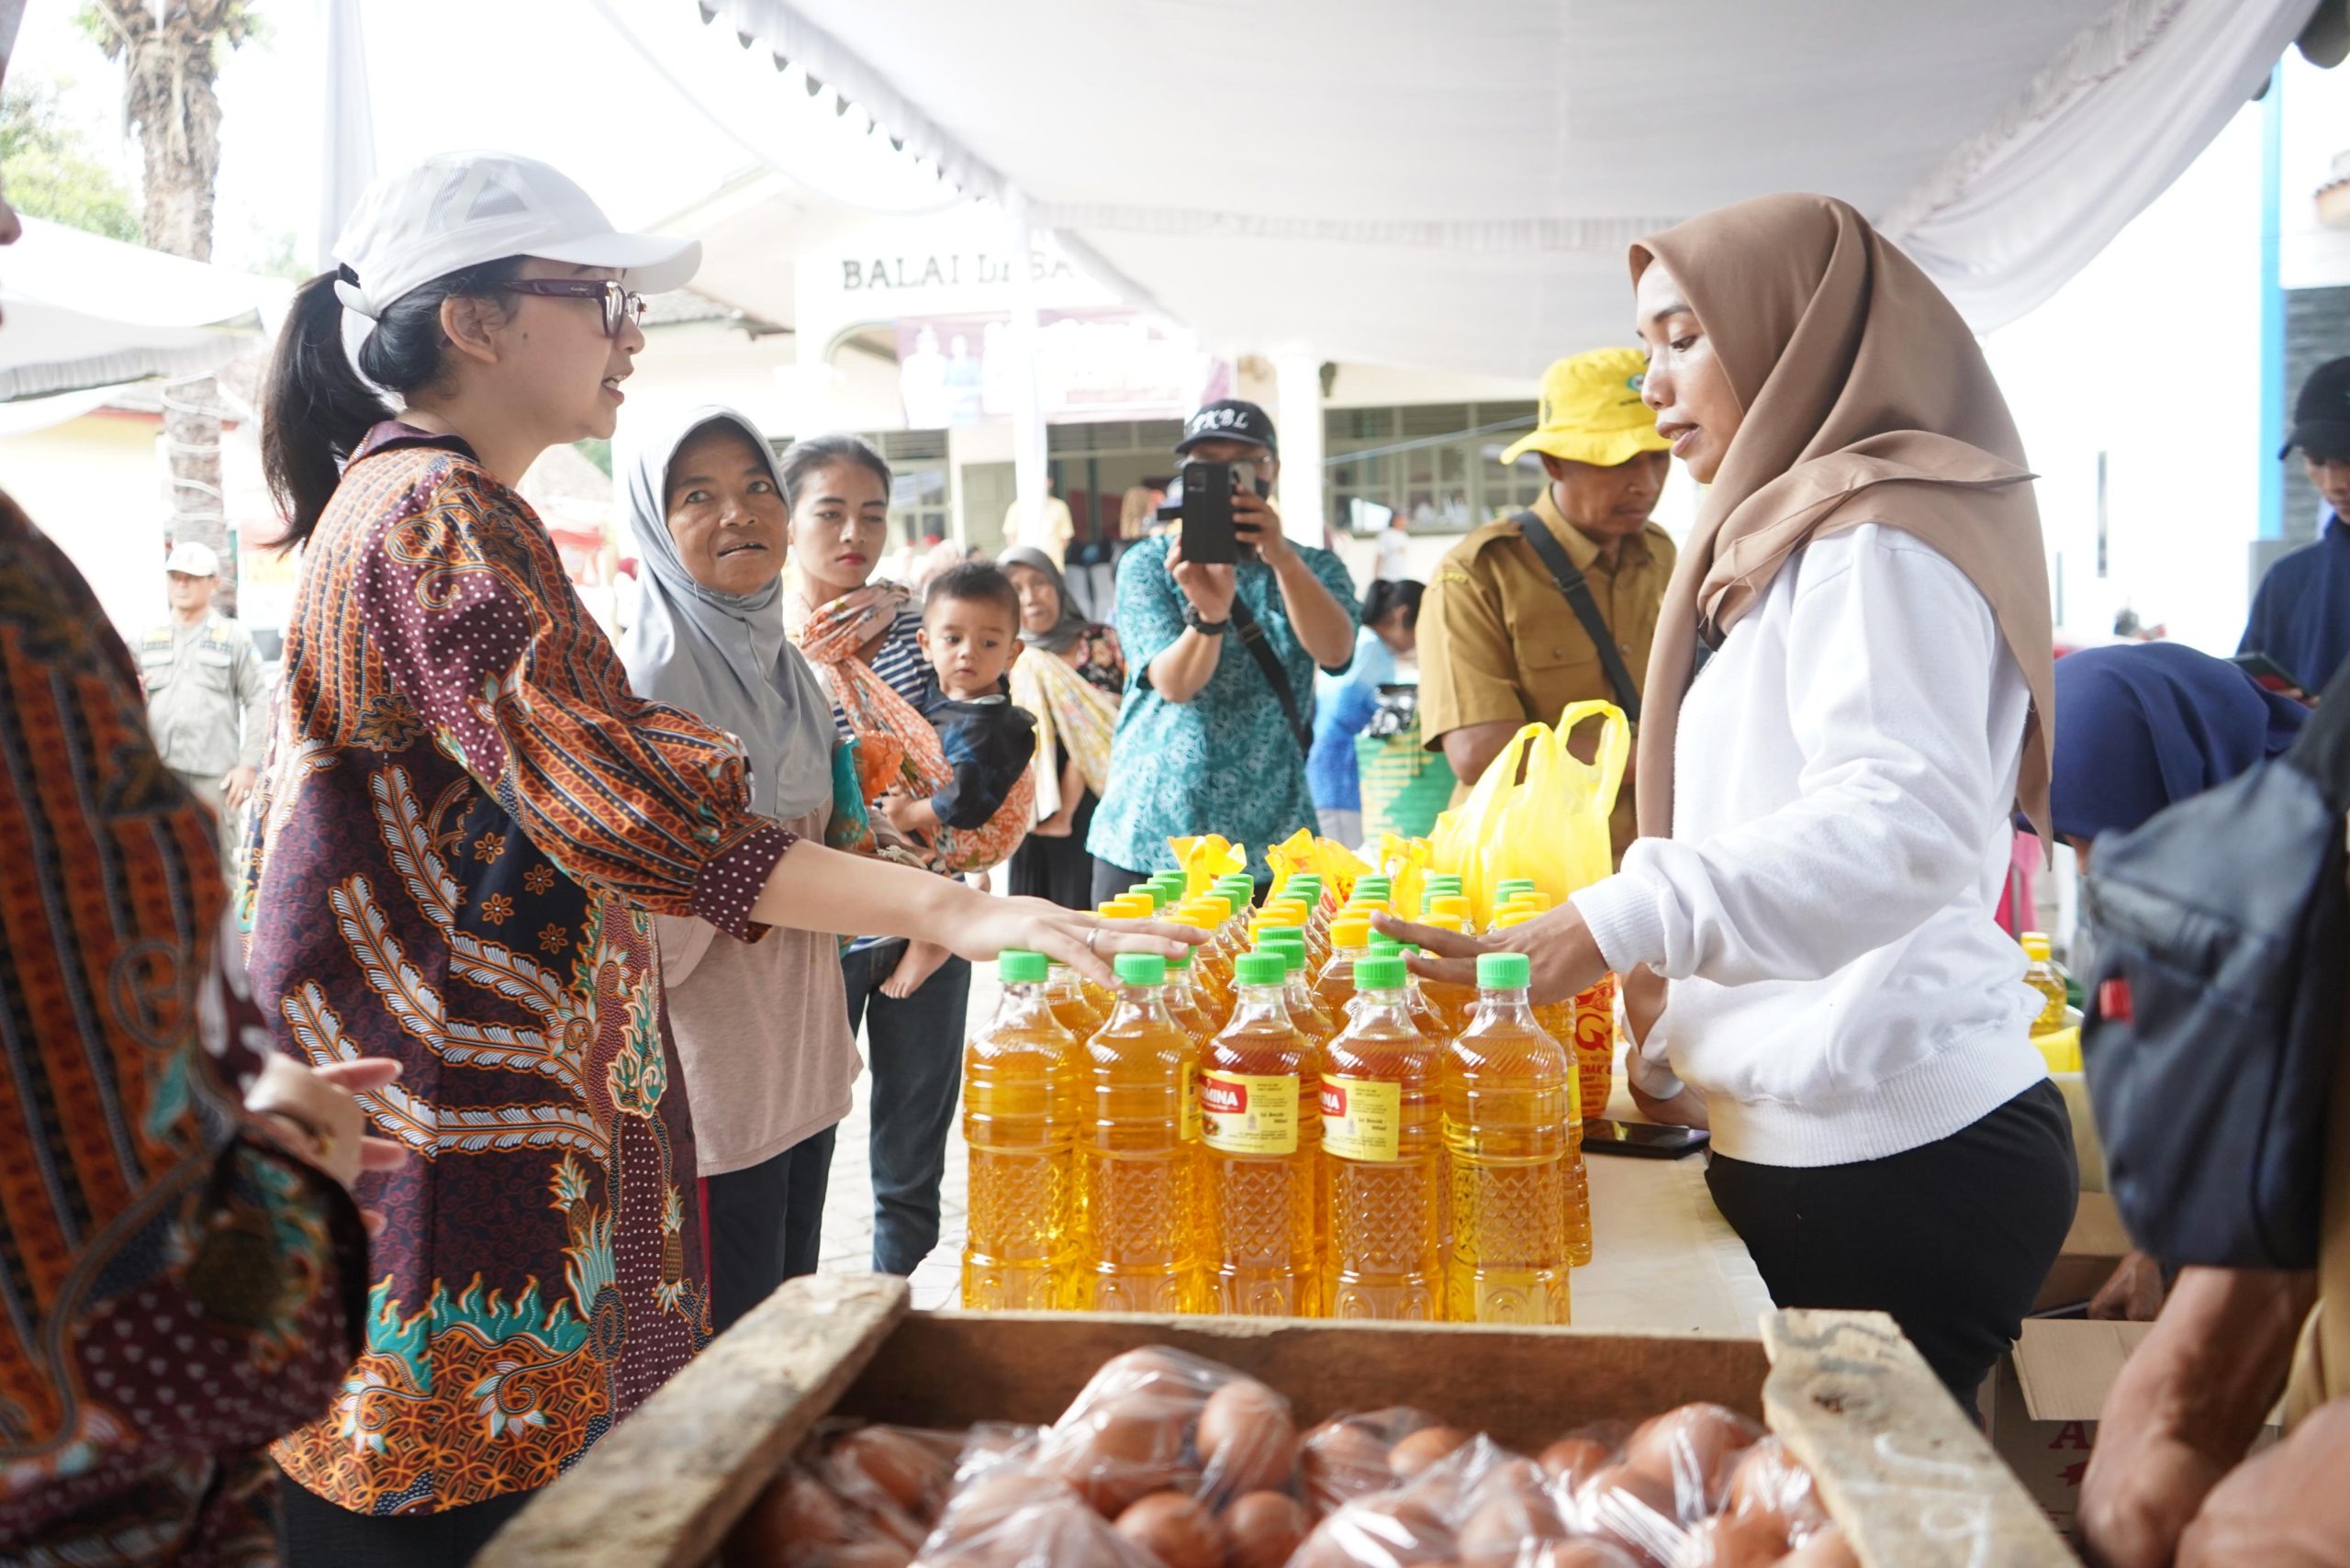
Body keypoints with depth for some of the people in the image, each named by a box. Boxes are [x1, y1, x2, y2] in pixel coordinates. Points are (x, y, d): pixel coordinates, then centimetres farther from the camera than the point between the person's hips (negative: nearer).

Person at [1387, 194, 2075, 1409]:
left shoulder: (1877, 540, -11)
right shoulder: (1796, 541, 19)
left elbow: (1903, 823, -27)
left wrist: (1624, 920, -36)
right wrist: (1680, 1038, 12)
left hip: (1896, 1157, -9)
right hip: (1815, 1141, 9)